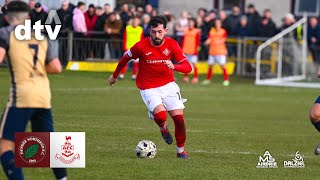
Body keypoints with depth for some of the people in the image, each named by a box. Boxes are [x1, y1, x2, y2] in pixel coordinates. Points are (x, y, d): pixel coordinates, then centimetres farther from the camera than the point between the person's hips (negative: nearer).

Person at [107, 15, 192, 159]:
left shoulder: (172, 45, -10)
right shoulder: (141, 46, -15)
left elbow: (187, 67, -11)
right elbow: (125, 58, 4)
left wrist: (174, 66, -33)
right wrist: (114, 76, 17)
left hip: (168, 85, 2)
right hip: (148, 88, -2)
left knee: (179, 117, -7)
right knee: (160, 115, -26)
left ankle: (181, 150, 15)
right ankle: (163, 128, 13)